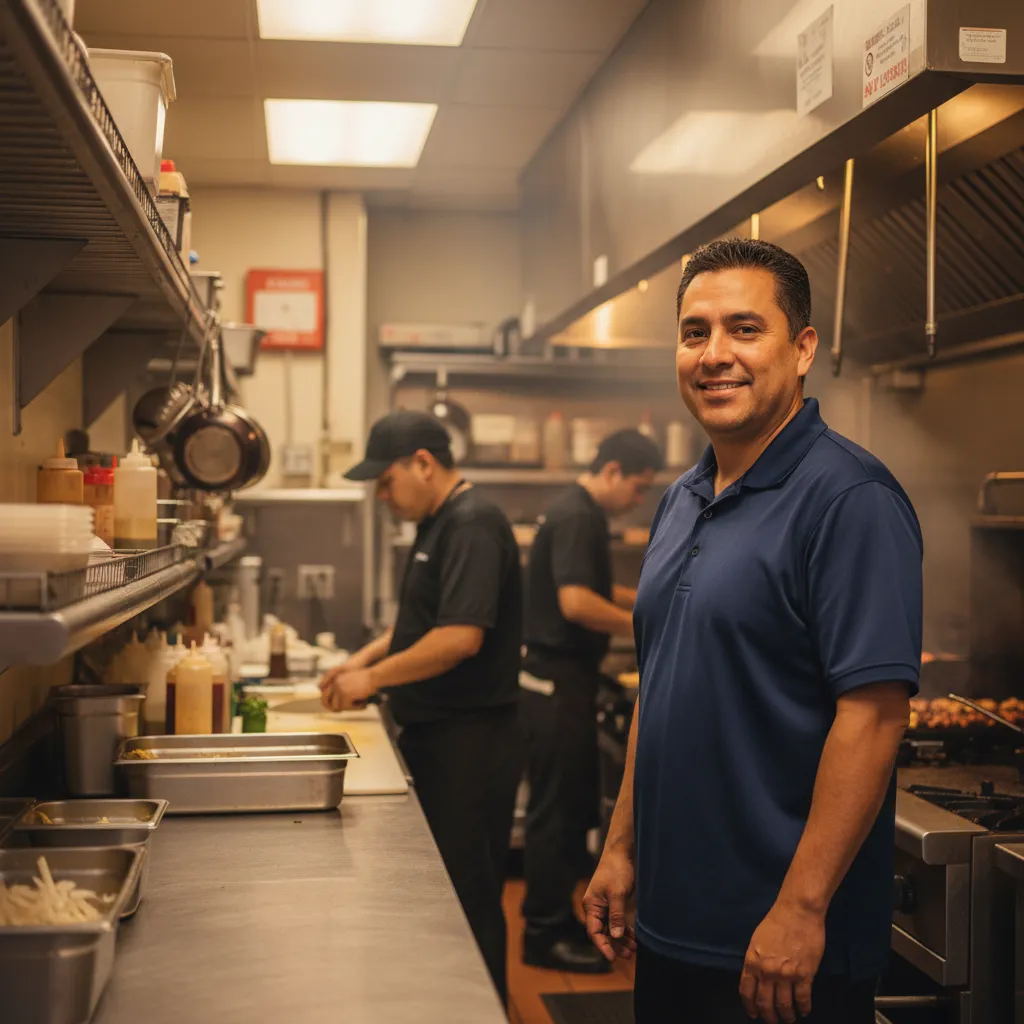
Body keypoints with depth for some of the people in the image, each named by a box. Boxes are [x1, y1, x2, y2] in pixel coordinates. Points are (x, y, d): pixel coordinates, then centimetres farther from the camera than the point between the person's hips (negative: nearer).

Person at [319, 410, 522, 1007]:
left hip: (470, 742, -10)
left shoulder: (474, 526, -18)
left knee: (468, 898, 0)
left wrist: (374, 677, -17)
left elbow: (461, 636, -27)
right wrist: (365, 659, 12)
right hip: (436, 735, 10)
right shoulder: (440, 525, 14)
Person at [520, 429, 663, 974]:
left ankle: (554, 916, 26)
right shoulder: (575, 517, -17)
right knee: (555, 808, -2)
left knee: (573, 805, 16)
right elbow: (576, 602, -27)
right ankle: (546, 935, 7)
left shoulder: (582, 514, 15)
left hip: (567, 680, 10)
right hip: (557, 683, -10)